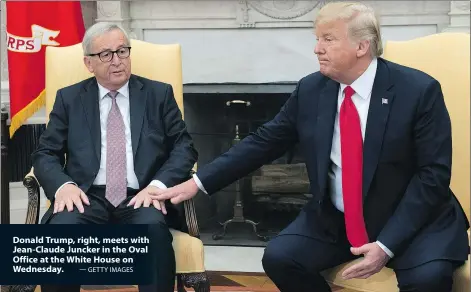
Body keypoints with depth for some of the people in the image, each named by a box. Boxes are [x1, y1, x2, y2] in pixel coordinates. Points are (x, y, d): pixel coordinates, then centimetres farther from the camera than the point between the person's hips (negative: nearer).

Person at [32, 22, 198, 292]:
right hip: (87, 197, 1)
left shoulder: (160, 94, 13)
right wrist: (63, 185, -13)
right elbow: (46, 154, 10)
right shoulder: (69, 98, 14)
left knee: (153, 228, -35)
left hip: (141, 197, 0)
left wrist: (159, 184, -14)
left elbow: (185, 147, 6)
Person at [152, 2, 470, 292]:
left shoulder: (420, 90, -13)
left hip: (412, 221, -4)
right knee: (278, 257, -18)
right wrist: (198, 182, -3)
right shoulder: (310, 90, -1)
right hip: (334, 220, 4)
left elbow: (433, 174, -15)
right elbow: (263, 143, 5)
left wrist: (386, 244, -24)